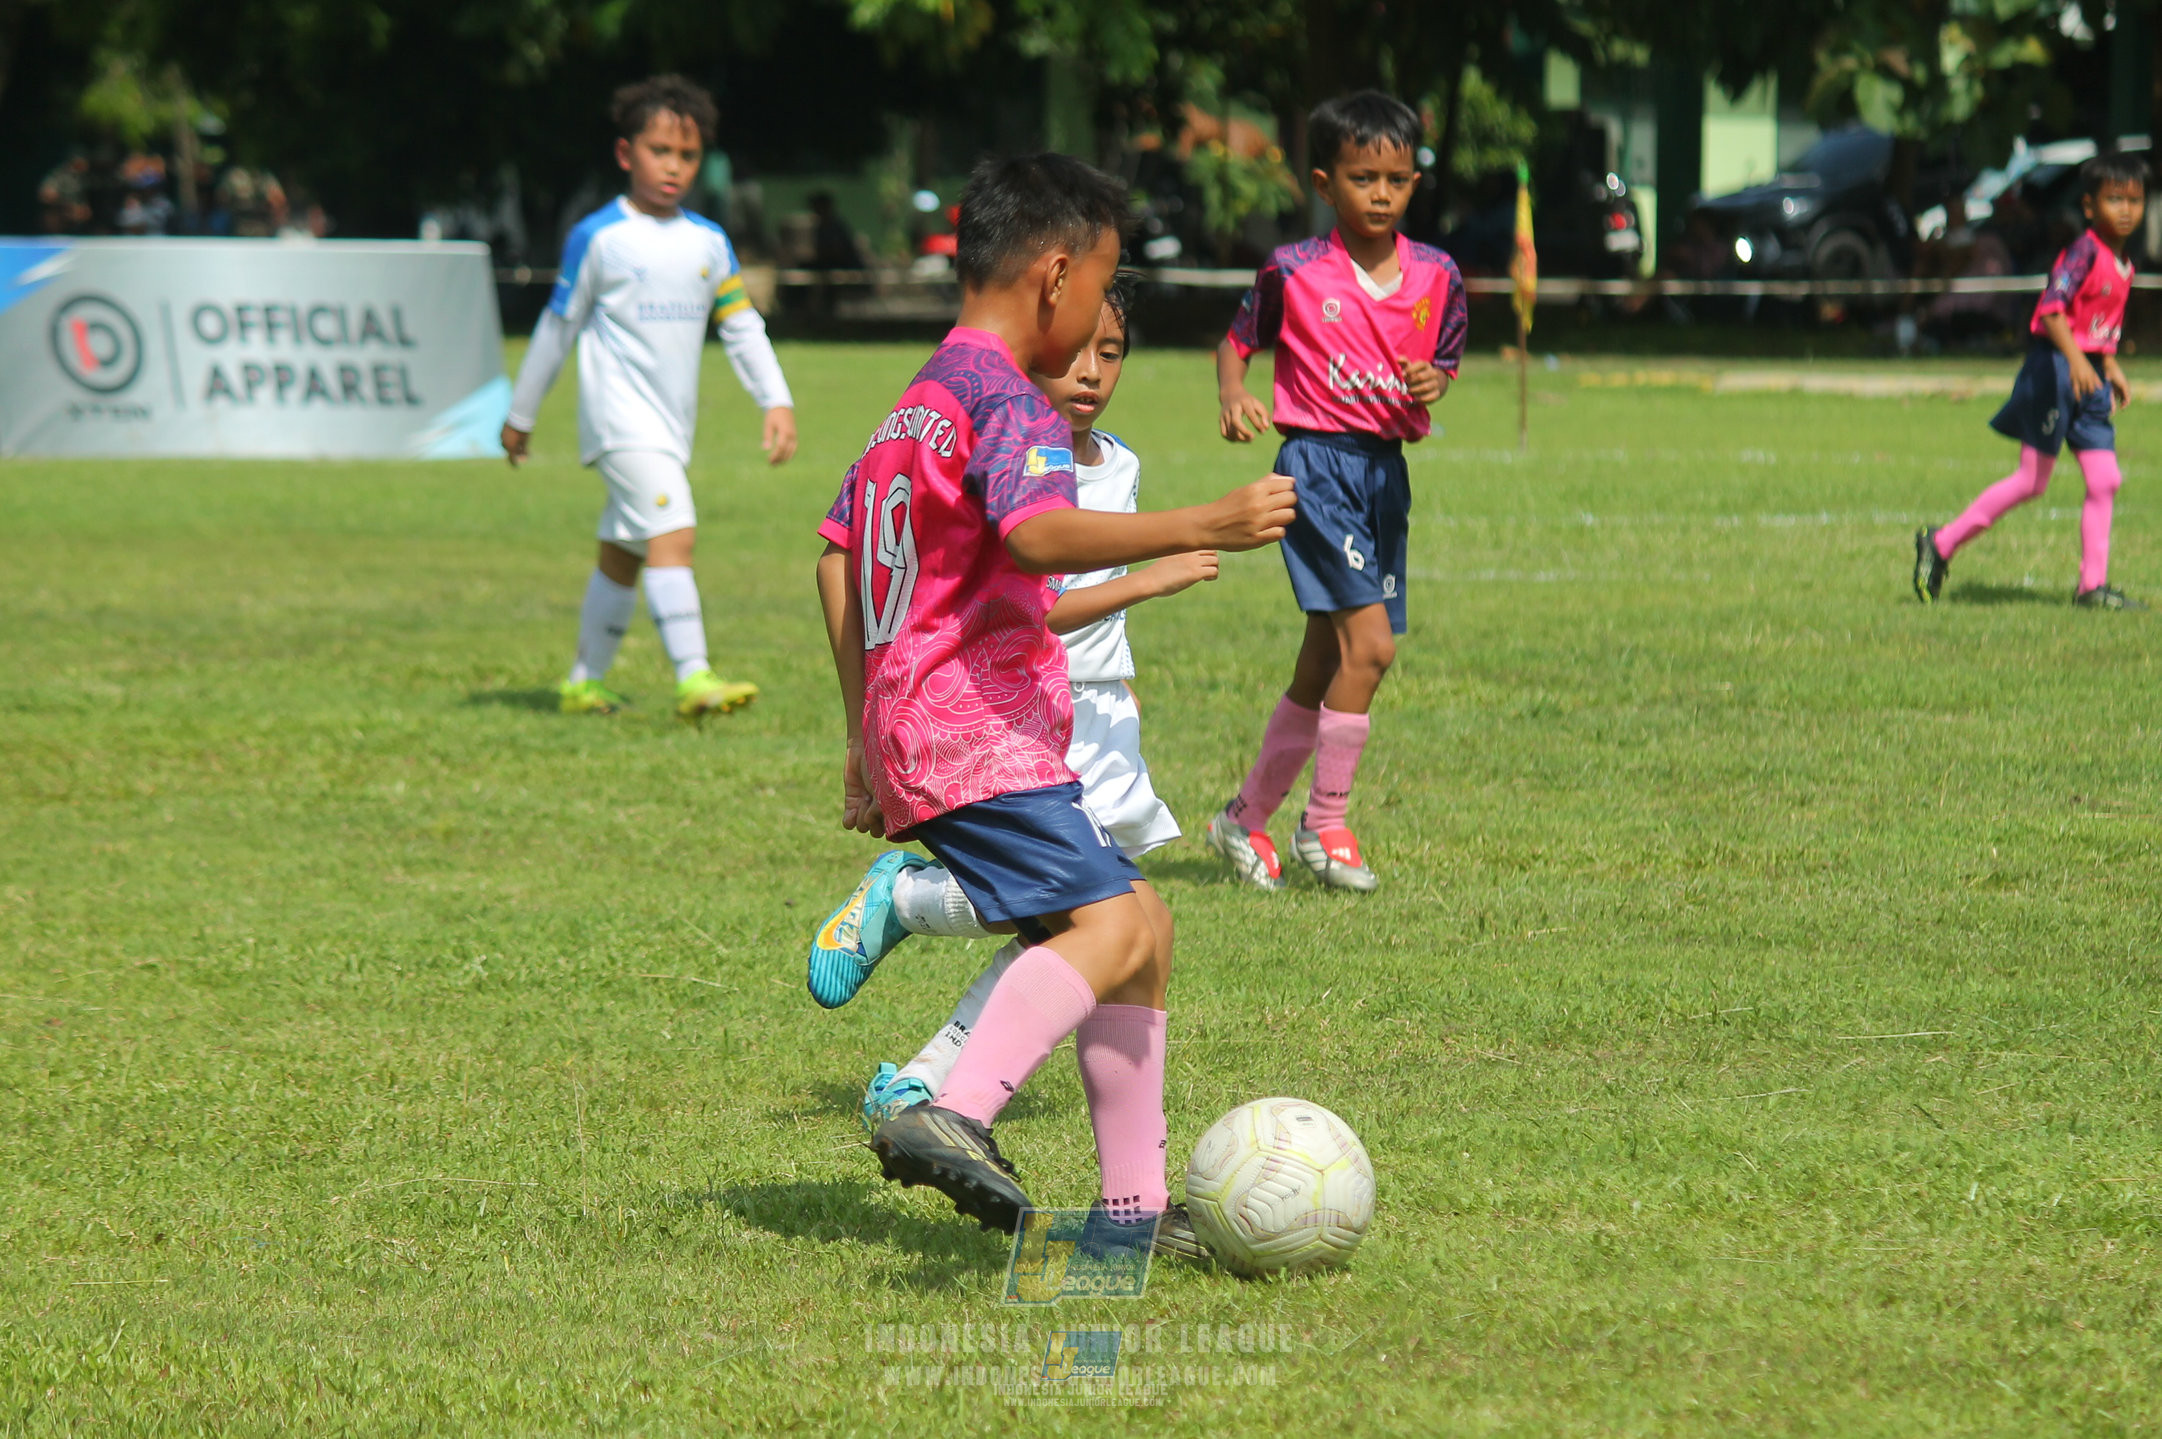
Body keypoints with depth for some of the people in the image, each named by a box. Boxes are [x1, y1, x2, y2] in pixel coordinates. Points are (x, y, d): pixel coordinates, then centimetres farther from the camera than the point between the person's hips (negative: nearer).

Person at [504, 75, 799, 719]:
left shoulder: (709, 243, 10)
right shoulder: (598, 238, -4)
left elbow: (743, 327, 14)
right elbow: (557, 327, 3)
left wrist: (776, 401, 3)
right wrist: (520, 415, 10)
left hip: (672, 424, 6)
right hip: (620, 418, -6)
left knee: (622, 555, 14)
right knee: (673, 533, -21)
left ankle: (584, 683, 24)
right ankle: (693, 678, -29)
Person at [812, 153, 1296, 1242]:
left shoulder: (915, 404, 21)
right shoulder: (1007, 398, -10)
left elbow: (837, 556, 27)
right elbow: (1038, 535, -29)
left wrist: (866, 736, 31)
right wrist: (1200, 528, -35)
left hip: (912, 731, 10)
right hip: (978, 735, -10)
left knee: (1140, 925, 15)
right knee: (1110, 924, -24)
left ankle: (1136, 1203, 15)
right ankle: (954, 1116, -42)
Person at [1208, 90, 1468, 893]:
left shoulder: (1436, 277, 4)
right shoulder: (1295, 274, -7)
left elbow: (1445, 361, 17)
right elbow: (1236, 341, 5)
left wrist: (1433, 383, -6)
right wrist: (1233, 397, -14)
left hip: (1388, 469, 6)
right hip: (1318, 460, -6)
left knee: (1324, 665, 11)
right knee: (1369, 644, -17)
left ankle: (1247, 818, 25)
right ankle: (1326, 825, -4)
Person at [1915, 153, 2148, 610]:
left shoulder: (2123, 264, 12)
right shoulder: (2084, 252, -16)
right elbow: (2052, 308, -28)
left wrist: (2111, 368, 21)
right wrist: (2075, 359, -38)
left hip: (2089, 375, 8)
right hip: (2054, 367, -8)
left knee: (2104, 481, 2)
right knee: (2032, 480, -5)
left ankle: (2093, 585, 7)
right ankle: (1942, 543, 5)